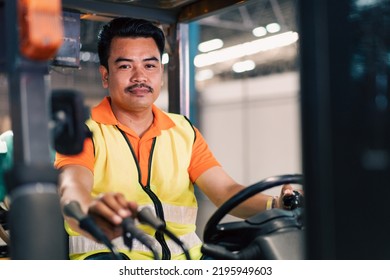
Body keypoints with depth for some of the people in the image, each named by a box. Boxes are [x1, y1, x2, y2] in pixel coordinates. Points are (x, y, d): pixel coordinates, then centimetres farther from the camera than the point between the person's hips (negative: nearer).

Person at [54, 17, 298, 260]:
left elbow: (226, 190, 1)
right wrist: (93, 210, -44)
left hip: (183, 257, 4)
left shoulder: (184, 132, 13)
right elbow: (72, 190, -19)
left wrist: (275, 206, -21)